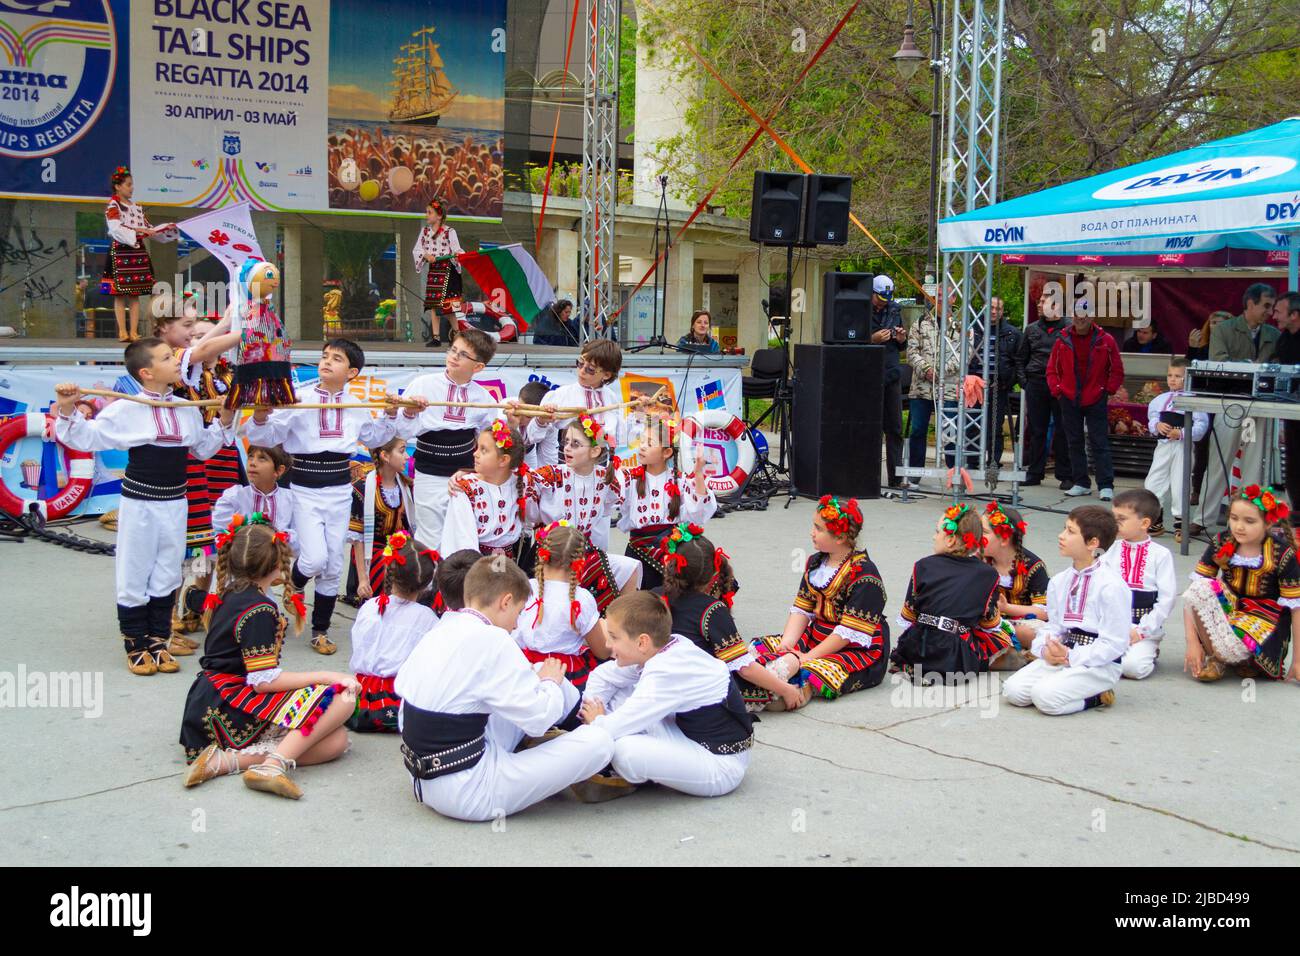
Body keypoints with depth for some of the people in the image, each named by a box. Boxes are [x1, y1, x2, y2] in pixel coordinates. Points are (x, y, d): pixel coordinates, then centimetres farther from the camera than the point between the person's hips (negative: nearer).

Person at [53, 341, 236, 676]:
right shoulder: (126, 409, -11)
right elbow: (86, 438, -9)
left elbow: (204, 448, 18)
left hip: (174, 501, 5)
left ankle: (158, 641, 22)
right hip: (139, 502, -5)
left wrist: (224, 421, 8)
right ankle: (136, 646, 15)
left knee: (166, 574, 11)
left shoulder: (187, 409, 5)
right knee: (134, 574, 4)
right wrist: (66, 410, -21)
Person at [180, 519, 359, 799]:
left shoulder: (229, 594, 14)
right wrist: (325, 676, -12)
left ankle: (226, 760, -15)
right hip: (232, 710, -9)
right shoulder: (260, 610, -14)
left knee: (337, 741, -4)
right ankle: (274, 763, -27)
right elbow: (264, 681, -18)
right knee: (341, 699, -17)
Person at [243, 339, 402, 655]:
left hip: (340, 490, 4)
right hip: (306, 489, -4)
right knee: (315, 559, -15)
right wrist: (260, 417, -29)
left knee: (333, 566, 7)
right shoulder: (299, 398, -9)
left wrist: (390, 414, 9)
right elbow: (266, 436, -9)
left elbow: (373, 438, 22)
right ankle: (293, 587, 20)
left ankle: (320, 630, 21)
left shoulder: (356, 405, 5)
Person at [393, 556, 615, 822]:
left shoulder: (439, 632, 4)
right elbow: (538, 718, -16)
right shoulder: (491, 641, -19)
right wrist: (550, 683, 6)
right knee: (599, 742, -11)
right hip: (468, 794, -9)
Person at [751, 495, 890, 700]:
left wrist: (808, 657, -18)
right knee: (759, 646, -9)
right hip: (816, 637, 8)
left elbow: (850, 632, -19)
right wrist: (787, 644, -11)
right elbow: (801, 610, 6)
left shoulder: (864, 575, -17)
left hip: (858, 651, -8)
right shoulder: (815, 563, 9)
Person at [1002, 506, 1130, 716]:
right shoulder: (1058, 582, 9)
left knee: (1045, 697, -27)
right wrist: (1046, 650, -9)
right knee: (1013, 690, -12)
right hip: (1061, 657, 7)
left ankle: (1097, 697, -2)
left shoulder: (1111, 586, -13)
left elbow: (1114, 644, -14)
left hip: (1100, 664, -7)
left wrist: (1071, 657, -18)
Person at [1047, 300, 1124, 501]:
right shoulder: (1063, 341, 3)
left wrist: (1108, 390, -4)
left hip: (1096, 401, -3)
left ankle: (1106, 486, -4)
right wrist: (1057, 390, 0)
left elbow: (1117, 370, 4)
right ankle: (1080, 483, 18)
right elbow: (1052, 369, 11)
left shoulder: (1105, 340, -2)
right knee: (1074, 443, 9)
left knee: (1100, 443, -5)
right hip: (1069, 400, 3)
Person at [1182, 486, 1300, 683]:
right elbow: (1193, 594, -11)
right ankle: (1213, 655, -9)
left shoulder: (1282, 554, -17)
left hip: (1265, 619, -3)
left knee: (1231, 648, -36)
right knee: (1197, 591, -29)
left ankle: (1251, 659, 3)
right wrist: (1193, 642, -20)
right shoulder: (1221, 544, -9)